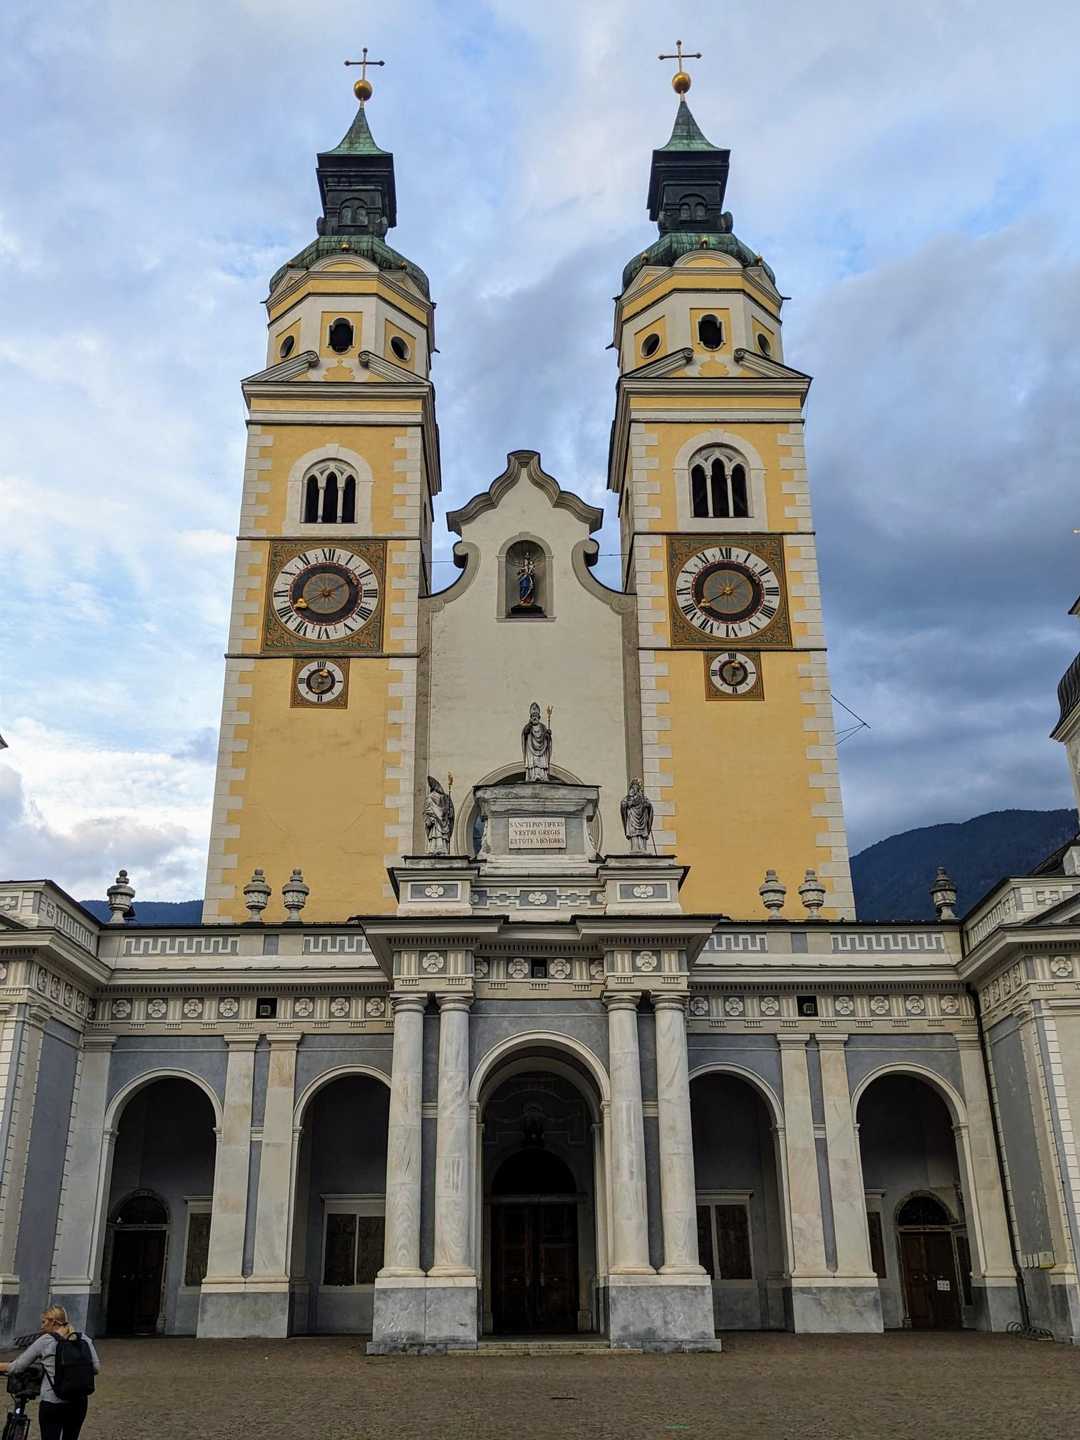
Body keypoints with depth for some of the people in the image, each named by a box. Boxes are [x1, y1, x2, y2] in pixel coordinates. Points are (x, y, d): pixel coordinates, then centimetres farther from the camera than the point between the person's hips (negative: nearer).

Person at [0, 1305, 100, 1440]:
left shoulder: (45, 1341, -6)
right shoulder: (84, 1339, 3)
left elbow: (17, 1366, 0)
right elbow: (95, 1368, 4)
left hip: (52, 1404, -4)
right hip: (79, 1402, 4)